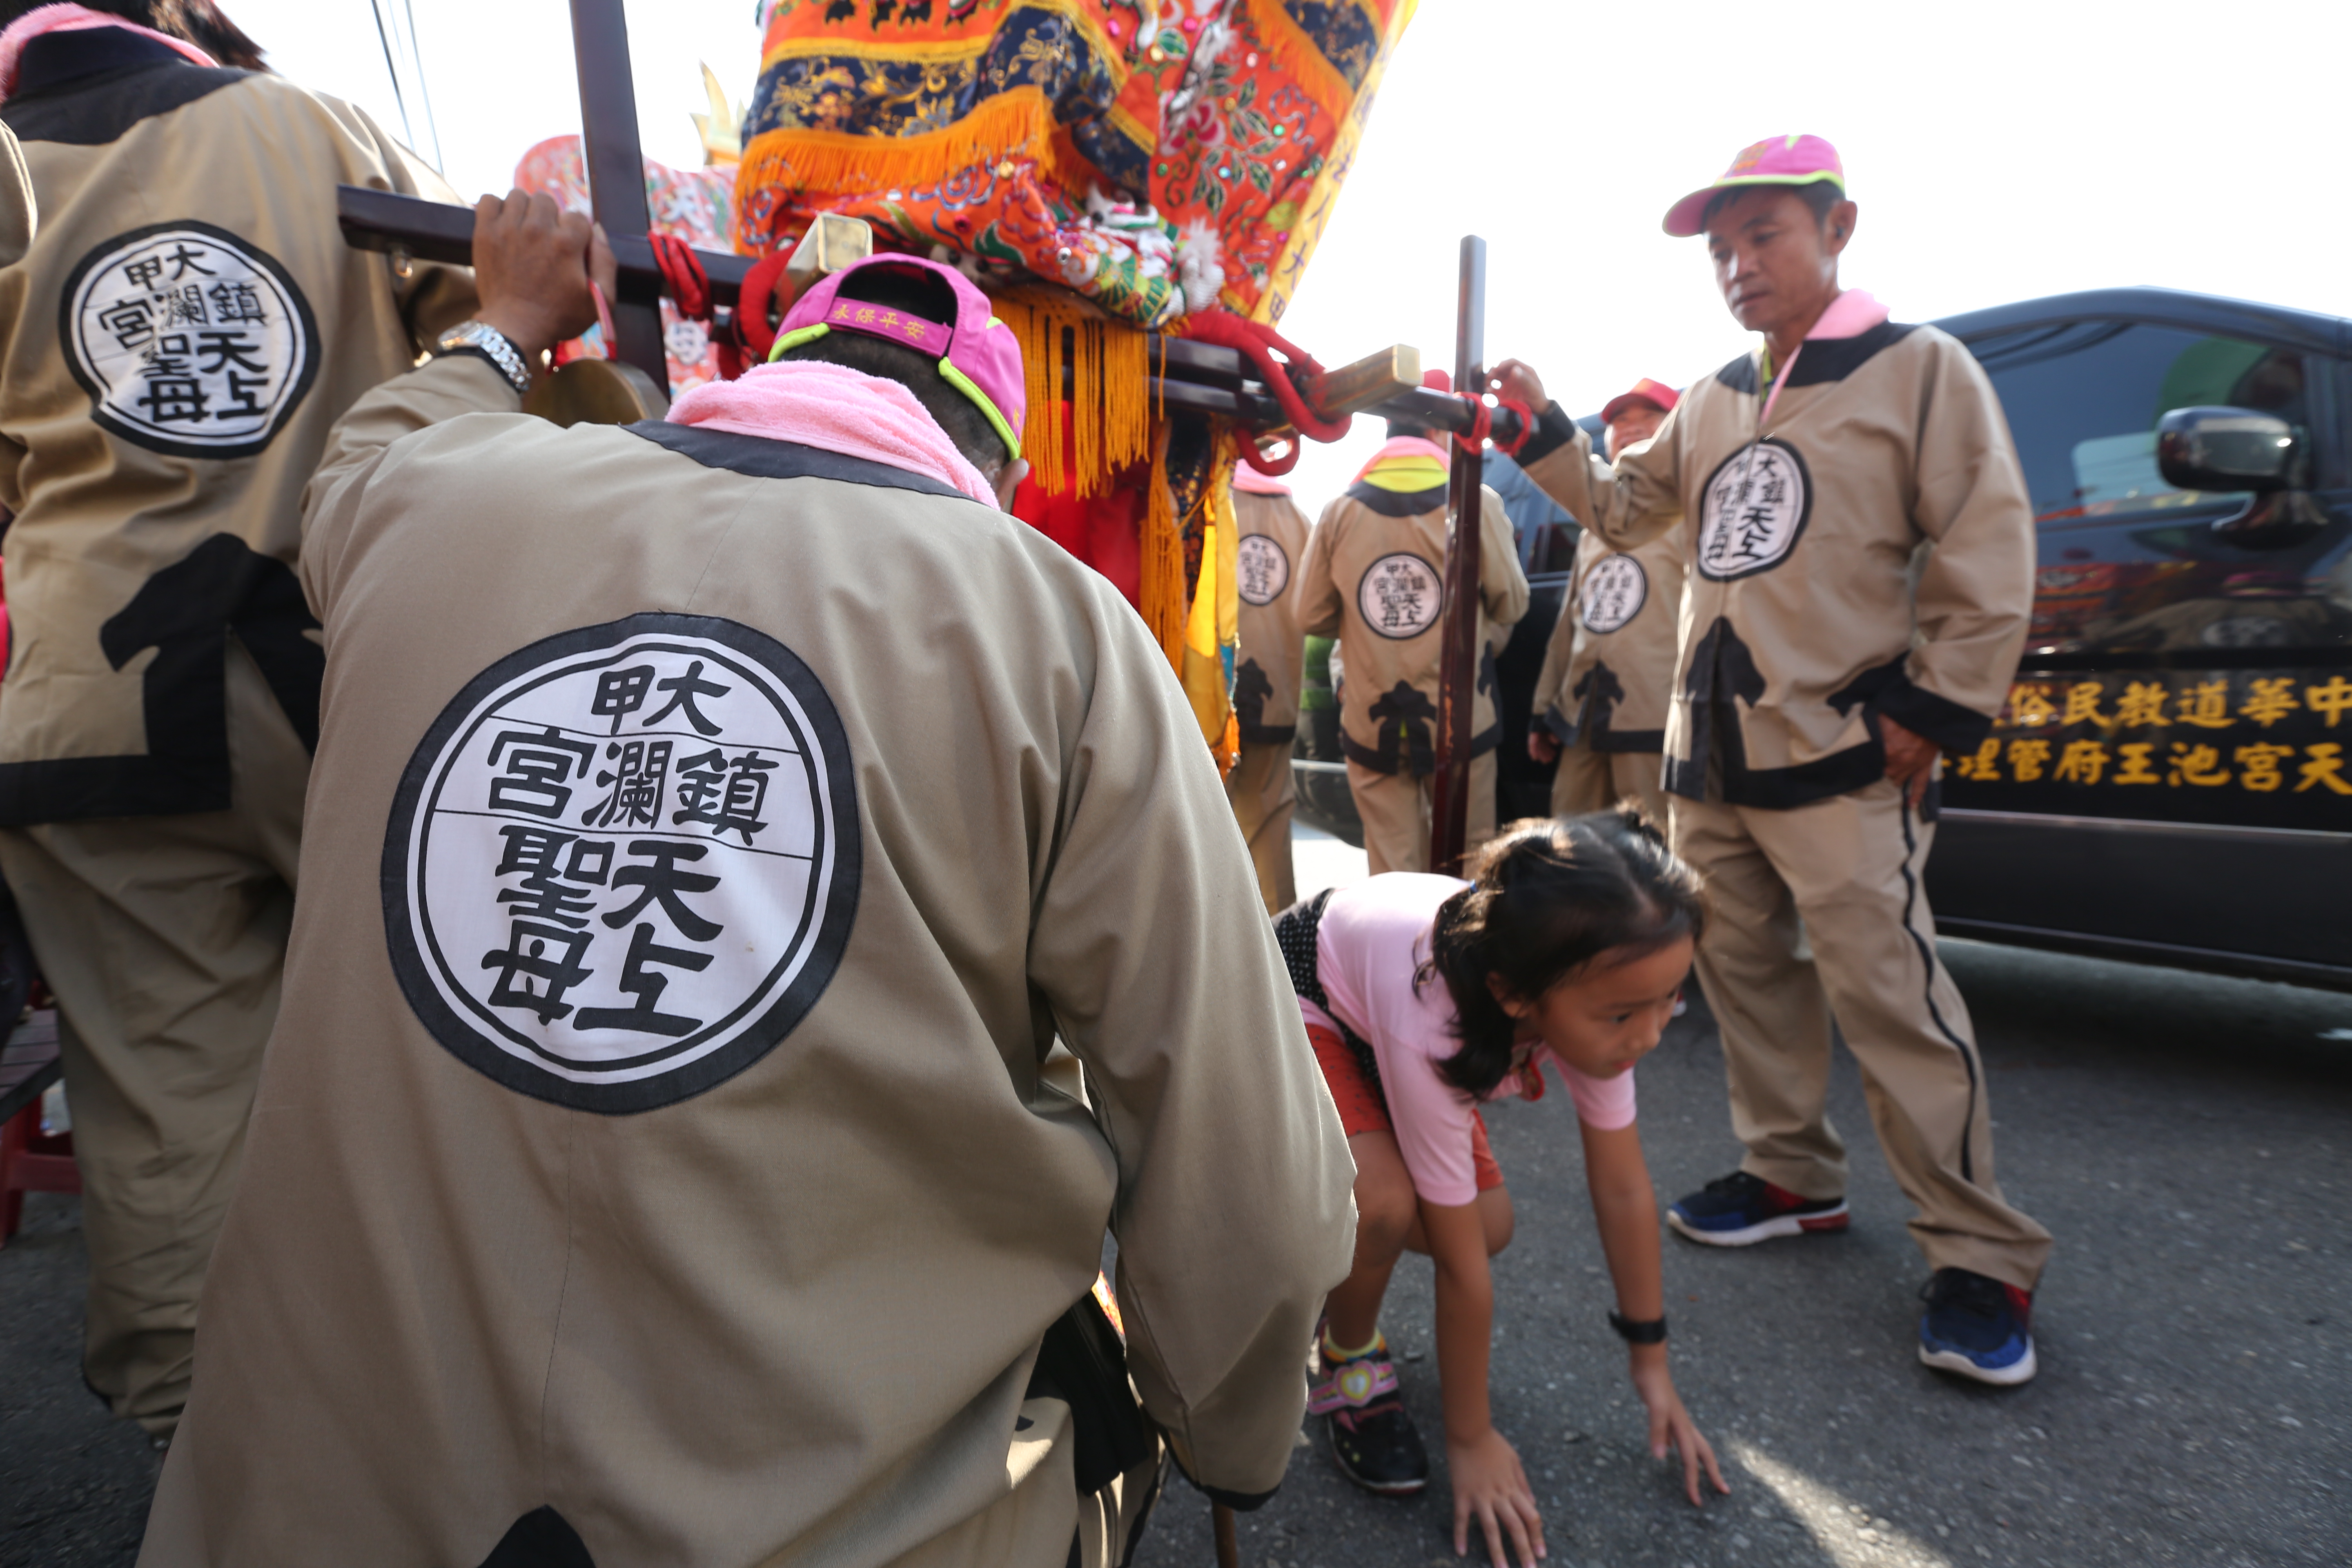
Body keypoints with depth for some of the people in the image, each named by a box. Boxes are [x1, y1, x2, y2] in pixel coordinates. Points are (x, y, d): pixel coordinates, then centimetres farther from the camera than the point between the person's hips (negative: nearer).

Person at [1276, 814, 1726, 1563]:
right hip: (1296, 1001, -5)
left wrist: (1652, 1364, -3)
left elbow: (1624, 1190, -13)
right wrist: (1470, 1439, -16)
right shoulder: (1430, 1023, -43)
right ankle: (1351, 1361, 2)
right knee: (1383, 1203, -30)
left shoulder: (1588, 993, -27)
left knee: (1492, 1226, -3)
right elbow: (1460, 1263, -30)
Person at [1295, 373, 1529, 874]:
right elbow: (1510, 603, -2)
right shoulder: (1476, 503, -6)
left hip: (1371, 724, 2)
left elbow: (1313, 615, 4)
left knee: (1392, 868, 7)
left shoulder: (1341, 511, -1)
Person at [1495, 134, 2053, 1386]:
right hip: (1710, 749, 7)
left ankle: (1981, 1261, 5)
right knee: (1747, 976, 12)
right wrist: (1542, 427, 12)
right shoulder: (1710, 402, 17)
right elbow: (1623, 513, 22)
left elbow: (1987, 557, -5)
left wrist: (1935, 710, -10)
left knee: (1890, 996, -9)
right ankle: (1793, 1178, 28)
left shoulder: (1918, 368, -1)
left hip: (1839, 760, -6)